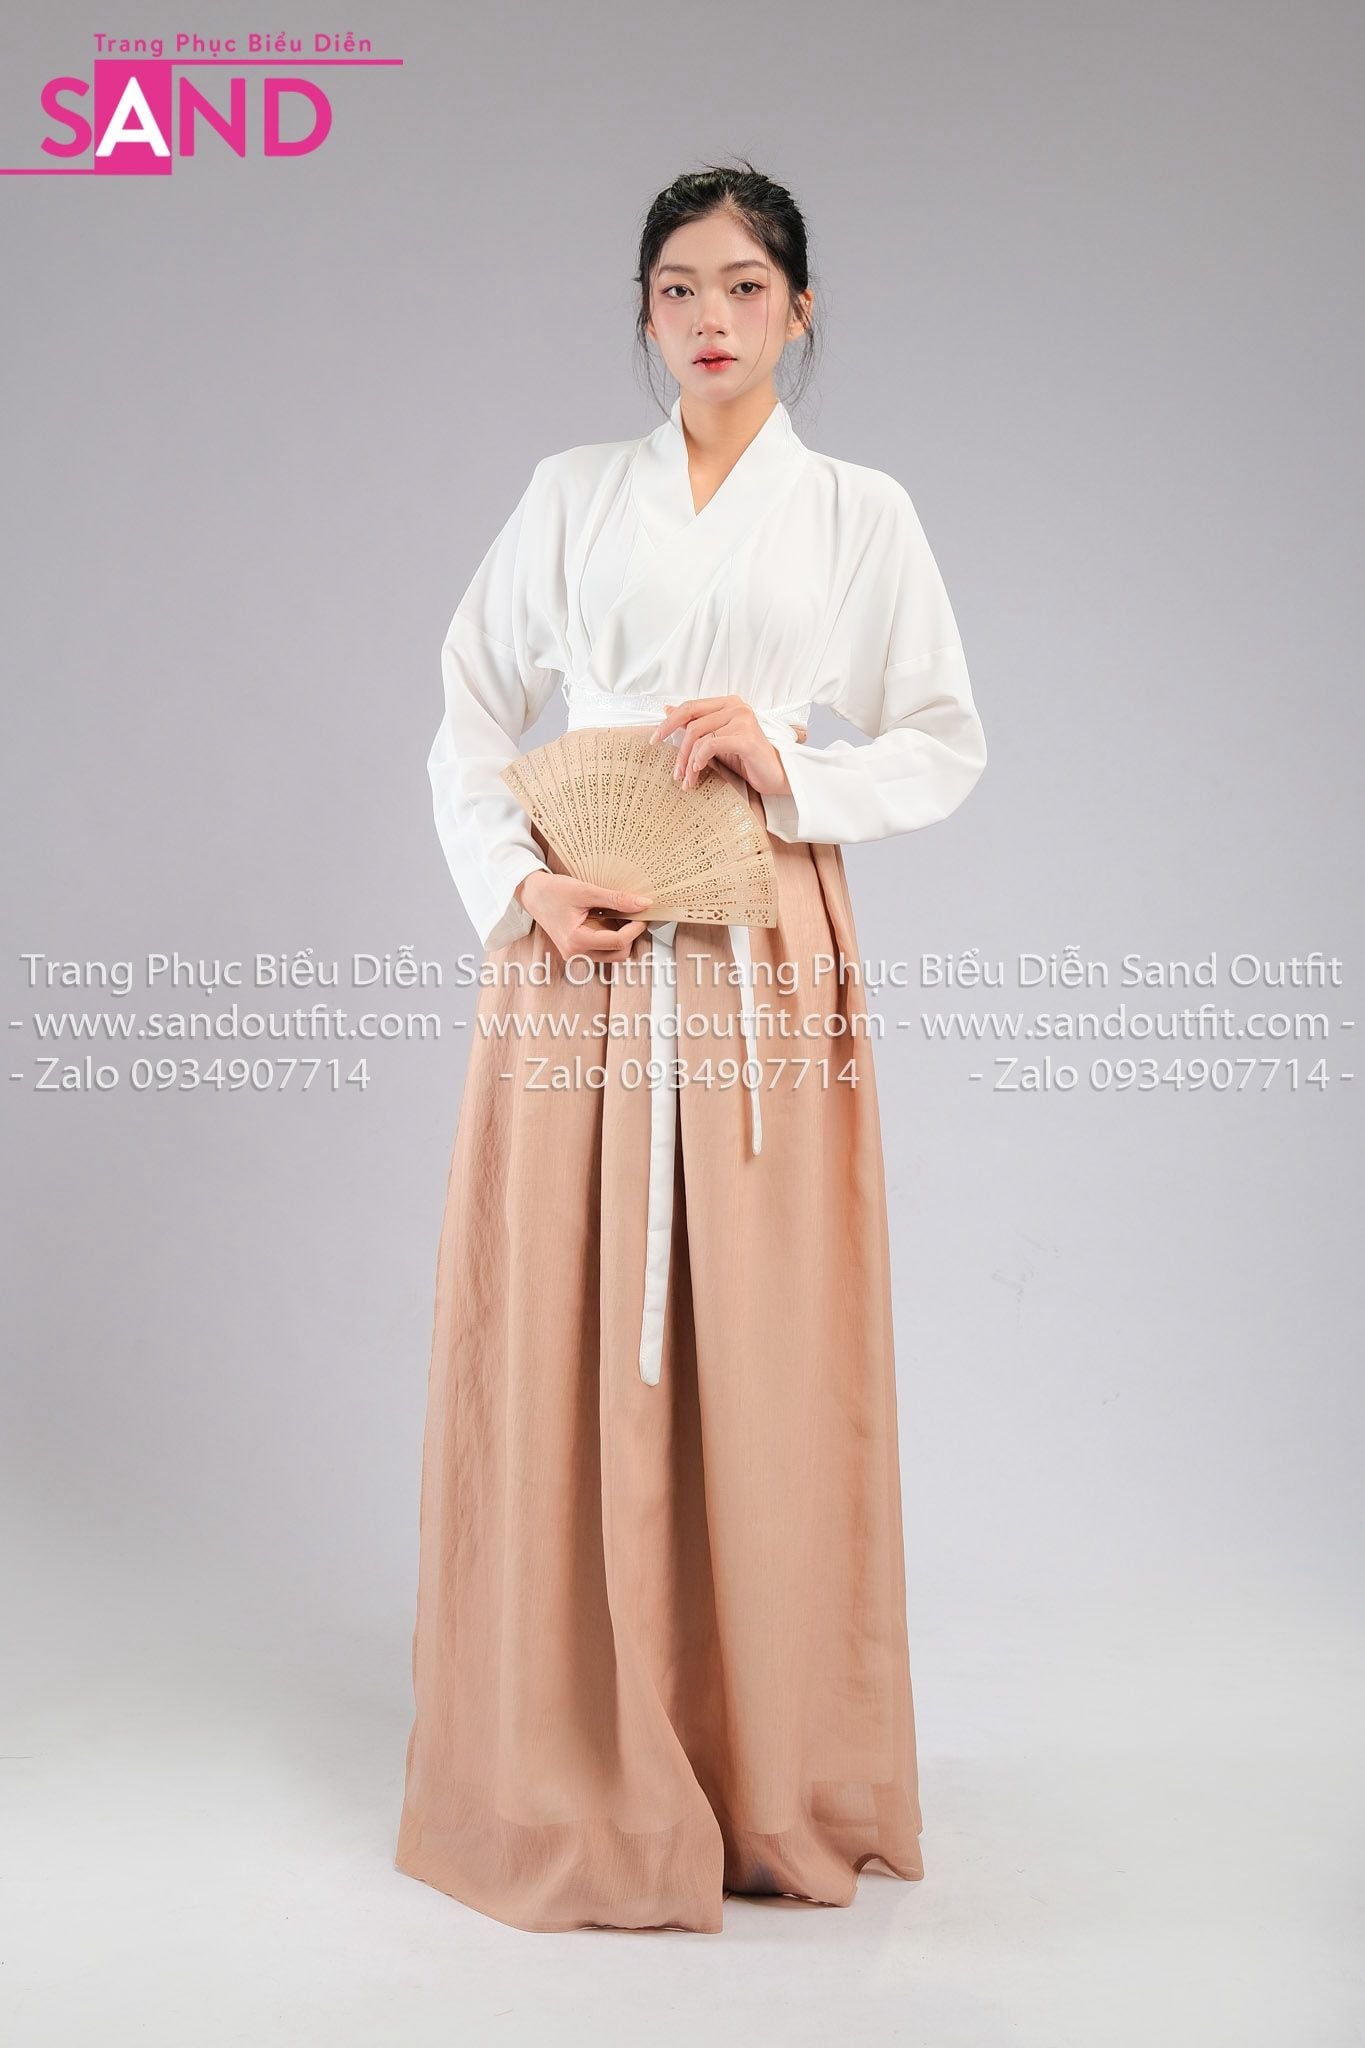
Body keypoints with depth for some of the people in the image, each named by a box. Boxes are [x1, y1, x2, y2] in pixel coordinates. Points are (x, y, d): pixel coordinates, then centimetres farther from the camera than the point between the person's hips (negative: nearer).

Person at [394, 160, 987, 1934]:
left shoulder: (862, 512, 11)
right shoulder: (572, 494, 13)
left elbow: (948, 746, 8)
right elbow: (470, 719, 10)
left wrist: (789, 764, -9)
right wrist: (523, 885, -7)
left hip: (765, 965, 0)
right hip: (576, 953, 1)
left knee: (765, 1350, 0)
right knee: (564, 1340, 0)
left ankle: (768, 1777, 18)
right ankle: (570, 1767, 17)